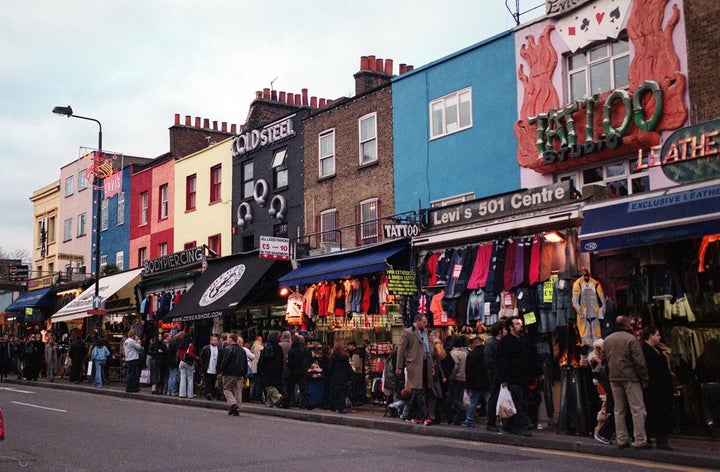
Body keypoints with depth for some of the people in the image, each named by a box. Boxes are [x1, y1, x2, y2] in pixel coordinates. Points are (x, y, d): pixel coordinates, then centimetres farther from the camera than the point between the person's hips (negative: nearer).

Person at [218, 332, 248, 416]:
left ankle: (233, 404, -15)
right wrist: (244, 373, 20)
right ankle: (237, 409, 5)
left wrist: (220, 371, -5)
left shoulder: (228, 349, -9)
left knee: (226, 389, 5)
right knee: (238, 391, 7)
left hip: (230, 374, -6)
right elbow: (245, 362, 16)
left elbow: (224, 362, -14)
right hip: (240, 374, 6)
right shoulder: (242, 350, 14)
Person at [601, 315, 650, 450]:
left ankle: (621, 440, 13)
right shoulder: (631, 339, -11)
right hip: (630, 378, -6)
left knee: (619, 410, 12)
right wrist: (644, 380, -7)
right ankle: (640, 441, -4)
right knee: (637, 409, -2)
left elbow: (603, 359, 15)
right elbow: (639, 362, -12)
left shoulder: (607, 340, 9)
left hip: (614, 378, 6)